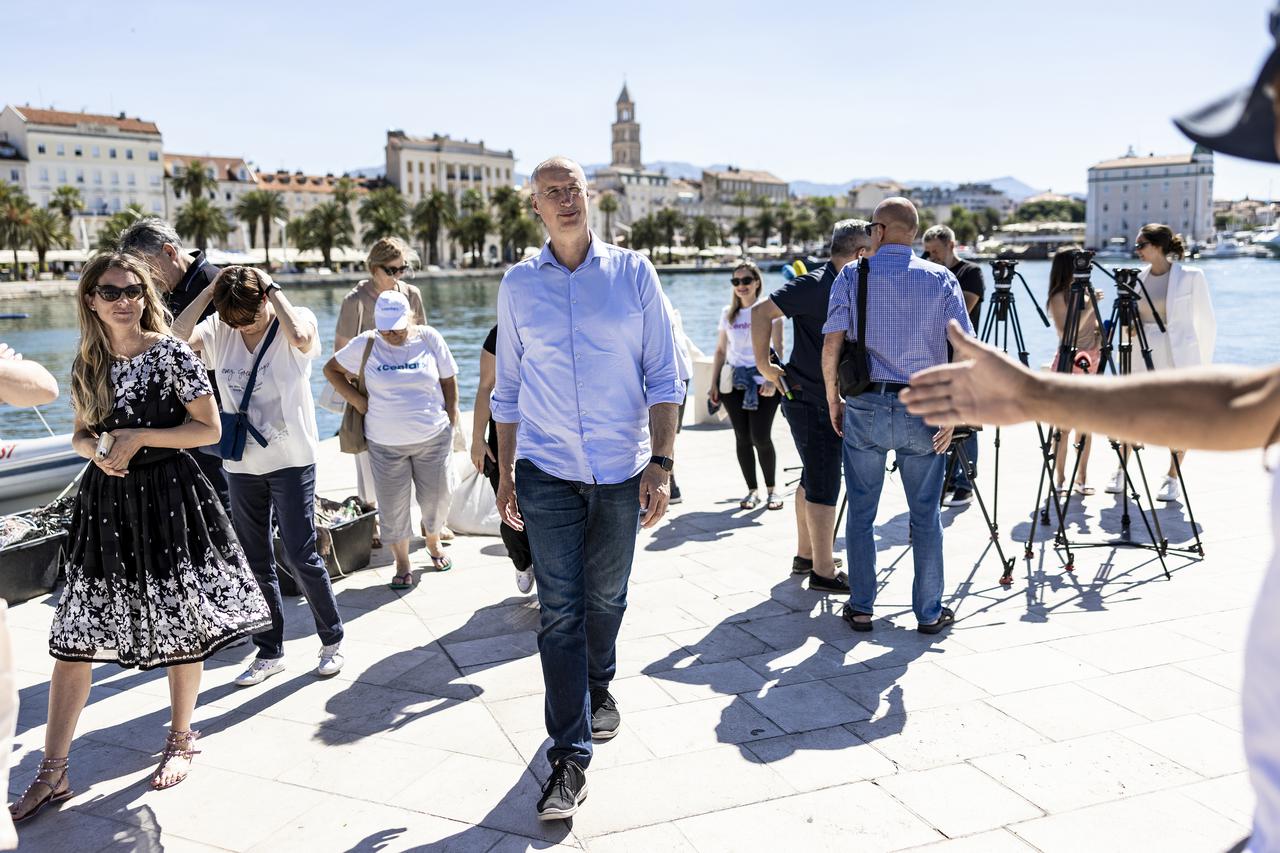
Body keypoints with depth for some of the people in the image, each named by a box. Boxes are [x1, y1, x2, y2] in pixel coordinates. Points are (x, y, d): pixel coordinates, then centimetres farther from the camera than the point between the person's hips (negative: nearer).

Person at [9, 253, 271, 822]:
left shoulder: (170, 353, -7)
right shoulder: (86, 364, 7)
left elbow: (210, 429, -8)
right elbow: (82, 435, 16)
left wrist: (139, 437, -15)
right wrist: (98, 451, -7)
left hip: (167, 495, -4)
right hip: (105, 500, 5)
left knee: (180, 625, 6)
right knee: (73, 635, 3)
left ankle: (181, 739, 28)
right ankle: (52, 773, 12)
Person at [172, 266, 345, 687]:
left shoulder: (296, 322, -10)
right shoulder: (219, 329, 1)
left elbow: (300, 336, -33)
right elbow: (177, 339, -14)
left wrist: (272, 288, -21)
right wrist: (210, 290, -12)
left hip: (290, 460, -4)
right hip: (241, 464, 5)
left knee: (300, 556, -3)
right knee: (256, 564, 12)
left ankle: (332, 640, 17)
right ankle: (269, 652, 25)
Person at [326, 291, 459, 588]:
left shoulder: (430, 339, -3)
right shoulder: (366, 345, -5)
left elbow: (449, 381, 5)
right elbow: (331, 369, 6)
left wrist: (451, 423, 2)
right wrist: (359, 402, -3)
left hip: (433, 437, 1)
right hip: (386, 443, 0)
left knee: (436, 497, 11)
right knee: (393, 506, 5)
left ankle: (434, 542, 41)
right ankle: (401, 564, 23)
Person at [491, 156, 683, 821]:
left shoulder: (633, 272, 2)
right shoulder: (518, 285, 5)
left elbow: (663, 377, 1)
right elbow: (508, 389, 11)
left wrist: (660, 461, -7)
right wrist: (504, 474, 9)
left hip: (621, 469, 0)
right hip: (546, 471, 0)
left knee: (606, 598, 15)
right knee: (560, 611, -3)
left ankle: (599, 687, 44)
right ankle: (568, 758, 3)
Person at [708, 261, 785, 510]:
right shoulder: (728, 313, 12)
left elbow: (778, 348, -4)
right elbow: (721, 351, 16)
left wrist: (772, 379, -15)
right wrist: (714, 383, 10)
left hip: (762, 381, -4)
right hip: (733, 382, 4)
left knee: (761, 437, -9)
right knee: (743, 438, 2)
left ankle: (772, 489, 8)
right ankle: (752, 491, 13)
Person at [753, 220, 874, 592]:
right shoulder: (815, 285, -17)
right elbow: (762, 312, -22)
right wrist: (764, 364, -19)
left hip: (830, 403, 10)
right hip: (810, 402, -10)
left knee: (813, 478, 18)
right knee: (825, 484, -6)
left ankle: (805, 555, 30)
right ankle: (823, 571, 1)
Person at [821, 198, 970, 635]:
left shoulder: (852, 275, 0)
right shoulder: (941, 278, 3)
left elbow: (831, 345, -6)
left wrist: (833, 399, 6)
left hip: (864, 407, -1)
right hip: (922, 409, 1)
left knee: (861, 513, 10)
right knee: (926, 516, 10)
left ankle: (861, 608, 16)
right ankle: (929, 612, 17)